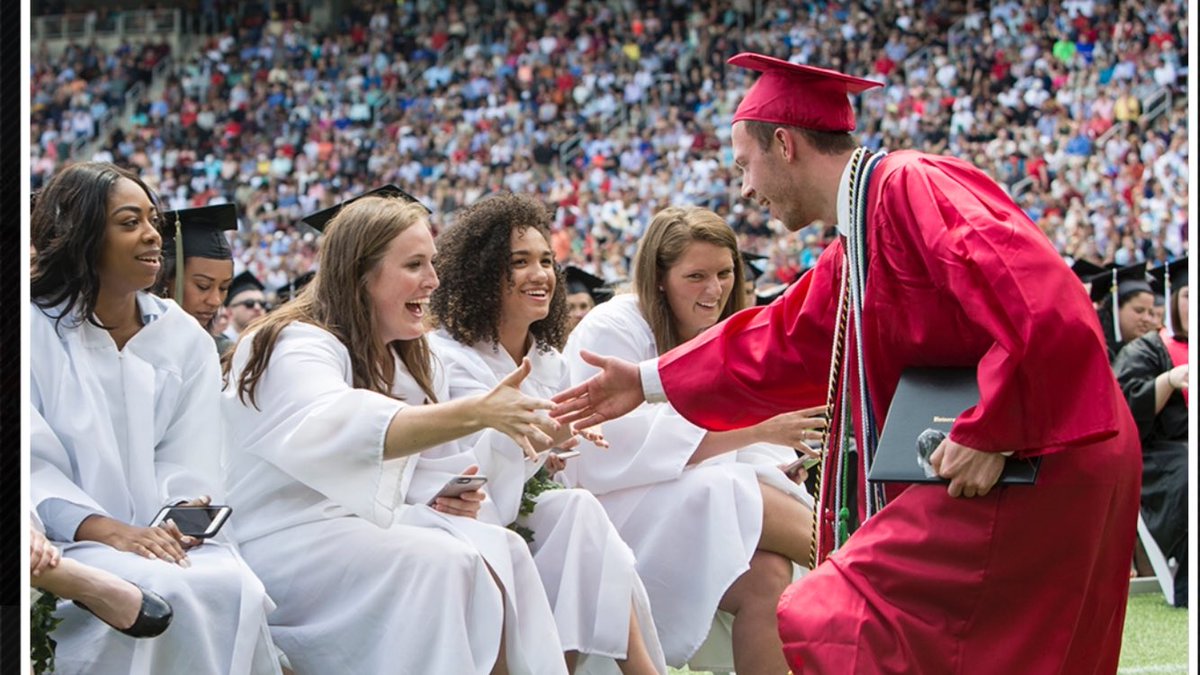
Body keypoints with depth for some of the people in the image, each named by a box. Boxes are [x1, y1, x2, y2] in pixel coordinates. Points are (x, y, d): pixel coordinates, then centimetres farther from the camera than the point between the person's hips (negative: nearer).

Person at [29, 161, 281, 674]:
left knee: (235, 589, -29)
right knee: (162, 591, -33)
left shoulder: (186, 338, 15)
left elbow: (186, 462, 7)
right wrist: (107, 529, -22)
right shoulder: (37, 329, 2)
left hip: (161, 535, 4)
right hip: (65, 543, -3)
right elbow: (34, 464, -8)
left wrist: (182, 511, -16)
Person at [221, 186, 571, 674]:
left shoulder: (394, 362, 15)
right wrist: (477, 413, -47)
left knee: (501, 551, -14)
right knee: (440, 562, -28)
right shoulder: (296, 347, -13)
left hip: (352, 532, 8)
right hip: (279, 542, -8)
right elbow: (340, 429, -36)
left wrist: (435, 505, -1)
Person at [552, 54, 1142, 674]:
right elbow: (785, 343, 30)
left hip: (1036, 470, -10)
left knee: (825, 625, -11)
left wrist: (987, 434, -22)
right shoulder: (853, 248, 17)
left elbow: (1042, 309, -25)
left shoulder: (910, 188, -15)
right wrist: (649, 383, 34)